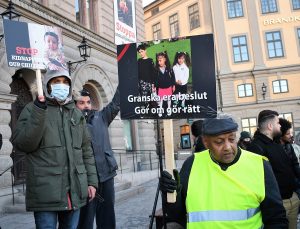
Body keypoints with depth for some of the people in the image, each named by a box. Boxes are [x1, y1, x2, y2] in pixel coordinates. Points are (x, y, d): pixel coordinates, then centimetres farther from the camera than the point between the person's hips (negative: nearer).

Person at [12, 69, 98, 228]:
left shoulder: (76, 114, 15)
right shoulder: (32, 109, 3)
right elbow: (22, 144, -11)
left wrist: (92, 181, 9)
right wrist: (39, 111, -19)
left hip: (75, 191, 5)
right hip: (46, 192, -4)